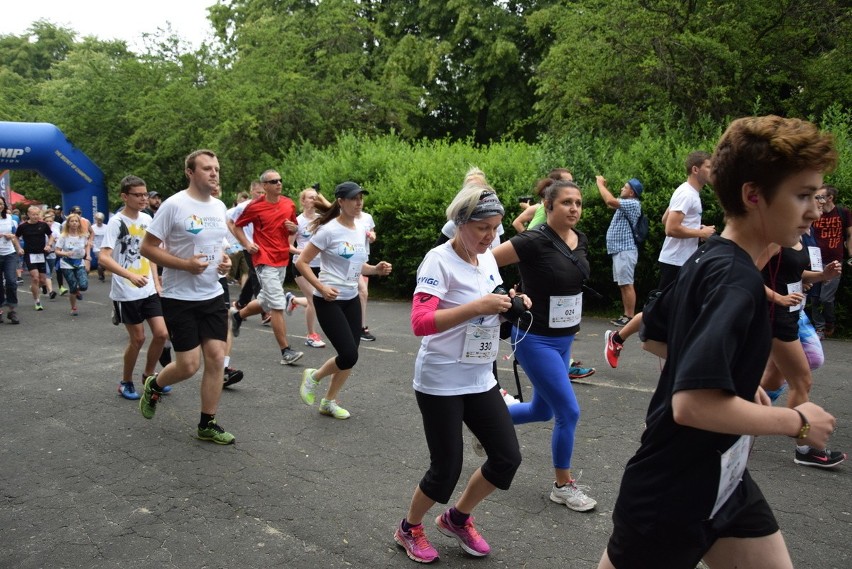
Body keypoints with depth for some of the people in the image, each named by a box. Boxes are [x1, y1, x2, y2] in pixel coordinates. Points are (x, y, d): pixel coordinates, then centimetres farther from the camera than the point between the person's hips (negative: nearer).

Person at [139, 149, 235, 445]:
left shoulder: (219, 206, 8)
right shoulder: (174, 205, -13)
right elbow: (147, 247, -11)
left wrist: (225, 259, 1)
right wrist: (185, 264, -22)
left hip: (212, 296, 6)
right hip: (180, 298, -6)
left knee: (216, 358, 2)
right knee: (189, 365, -3)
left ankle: (208, 425, 15)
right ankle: (153, 386, 31)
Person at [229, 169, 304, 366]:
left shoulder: (289, 204, 6)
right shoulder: (255, 206, -7)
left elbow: (294, 227, 19)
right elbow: (237, 226, 5)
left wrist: (293, 228, -4)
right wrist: (247, 244, -7)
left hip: (282, 260, 7)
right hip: (265, 260, -6)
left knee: (266, 302, 20)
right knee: (278, 305, -11)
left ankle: (238, 314, 48)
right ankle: (286, 352, -6)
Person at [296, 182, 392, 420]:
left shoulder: (360, 230, 8)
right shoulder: (329, 230, -14)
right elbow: (301, 262, -12)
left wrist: (376, 269, 0)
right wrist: (321, 287, -21)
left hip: (352, 300, 7)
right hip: (329, 301, -7)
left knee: (350, 356, 7)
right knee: (349, 355, -13)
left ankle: (329, 402, 26)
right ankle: (313, 376, 16)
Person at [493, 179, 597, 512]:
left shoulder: (581, 241, 2)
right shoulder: (535, 241, -20)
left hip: (564, 339, 8)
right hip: (535, 340, -8)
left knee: (542, 411, 18)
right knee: (569, 412, -4)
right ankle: (563, 486, 17)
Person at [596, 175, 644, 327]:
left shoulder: (633, 204, -13)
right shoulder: (625, 204, 18)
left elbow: (610, 201, -24)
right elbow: (610, 203, 32)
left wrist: (600, 183, -10)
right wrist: (603, 186, 19)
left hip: (625, 250, -10)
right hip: (619, 250, 10)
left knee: (627, 284, -10)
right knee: (622, 285, 10)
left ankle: (630, 317, -8)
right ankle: (626, 315, 13)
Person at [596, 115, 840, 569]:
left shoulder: (706, 260, 3)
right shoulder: (736, 279, -25)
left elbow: (657, 334, 18)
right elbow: (692, 402, -34)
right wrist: (798, 422, -19)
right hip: (672, 496, -9)